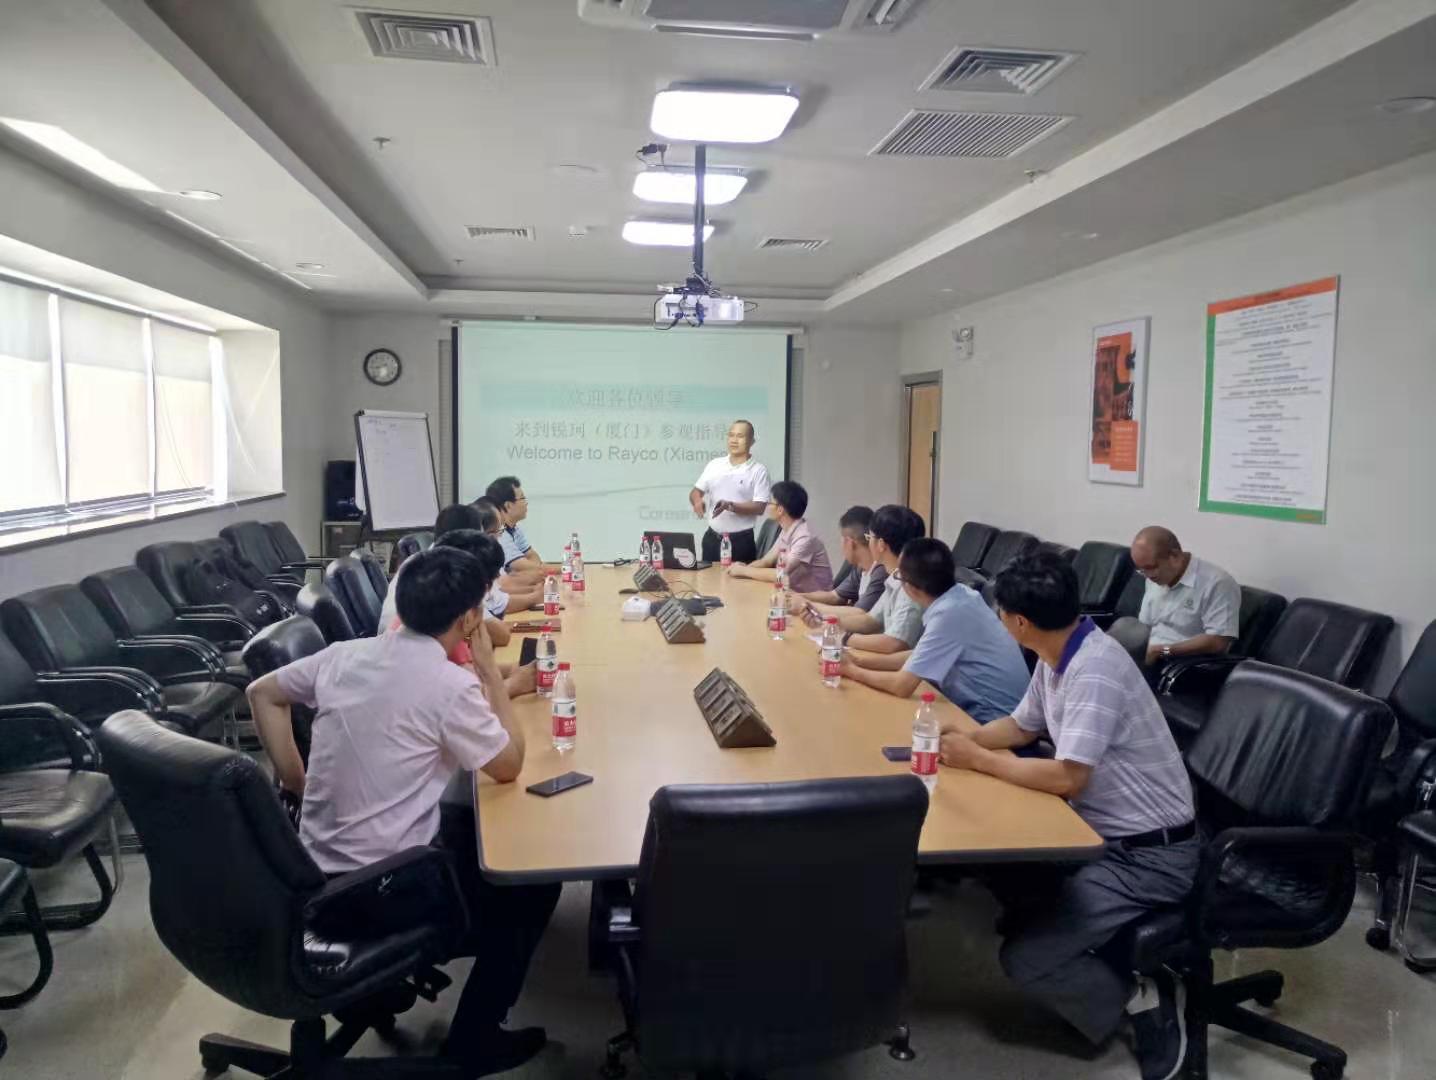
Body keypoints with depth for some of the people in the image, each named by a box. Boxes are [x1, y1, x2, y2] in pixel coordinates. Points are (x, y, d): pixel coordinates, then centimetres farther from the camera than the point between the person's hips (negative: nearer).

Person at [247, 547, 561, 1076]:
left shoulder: (344, 654, -1)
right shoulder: (450, 685, -22)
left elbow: (261, 693, 14)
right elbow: (510, 765, -8)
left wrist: (294, 778, 14)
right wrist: (488, 668, -5)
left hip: (315, 871, 7)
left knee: (467, 824, 30)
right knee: (535, 882, 12)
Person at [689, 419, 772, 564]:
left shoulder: (758, 470, -5)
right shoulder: (714, 465, 8)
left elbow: (759, 507, -11)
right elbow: (695, 492, 11)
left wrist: (731, 506, -23)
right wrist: (697, 501, -12)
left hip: (741, 540, -4)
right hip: (712, 538, 4)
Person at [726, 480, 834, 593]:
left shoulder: (805, 537, -21)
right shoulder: (787, 531, 4)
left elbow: (780, 574, -25)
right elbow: (766, 561, 11)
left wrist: (744, 570, -16)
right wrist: (745, 567, -9)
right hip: (795, 593, 7)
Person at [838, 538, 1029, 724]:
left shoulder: (949, 614, -26)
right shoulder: (960, 595, 0)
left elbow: (902, 686, -23)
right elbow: (917, 656, 12)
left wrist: (852, 671, -7)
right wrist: (860, 661, 6)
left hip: (993, 721, -8)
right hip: (979, 708, 8)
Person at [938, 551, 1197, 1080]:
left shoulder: (1094, 669, -27)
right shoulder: (1056, 655, 2)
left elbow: (1067, 778, -30)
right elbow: (1021, 726, 15)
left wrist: (977, 760, -19)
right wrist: (967, 737, -4)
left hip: (1148, 854, -10)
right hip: (1104, 833, 10)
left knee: (1025, 957, -16)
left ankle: (1146, 1002, 7)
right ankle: (1103, 963, 17)